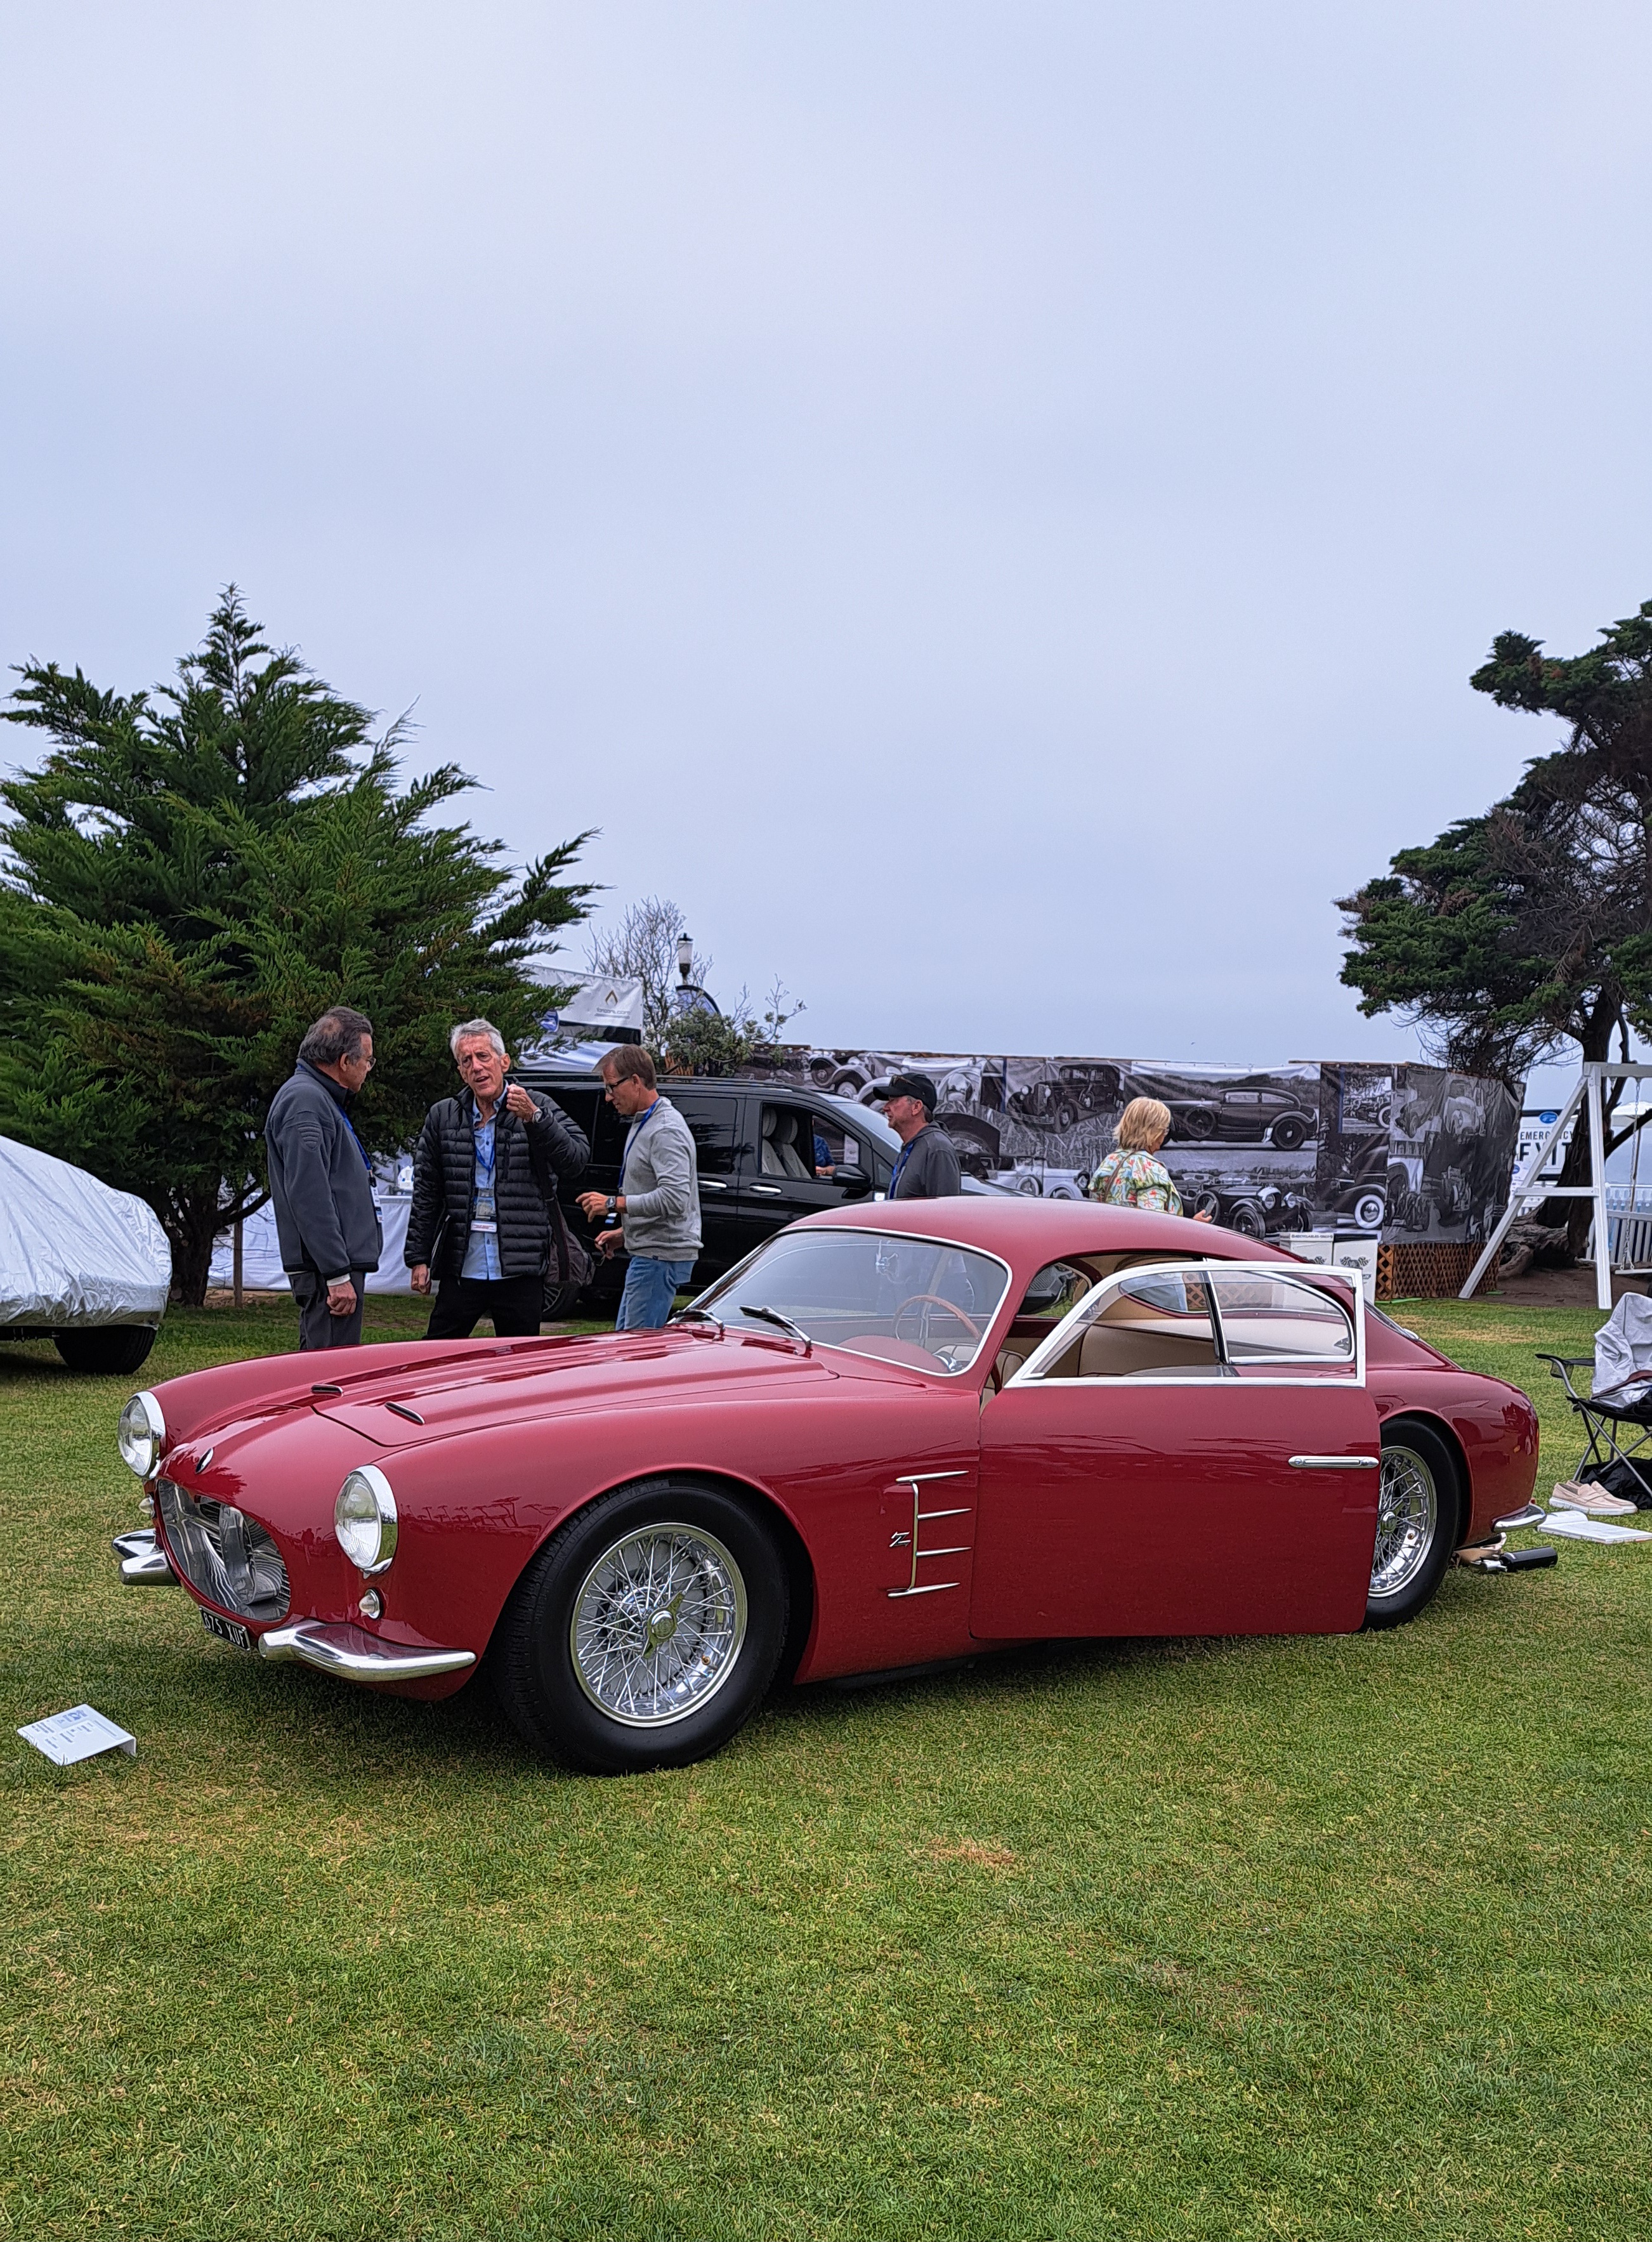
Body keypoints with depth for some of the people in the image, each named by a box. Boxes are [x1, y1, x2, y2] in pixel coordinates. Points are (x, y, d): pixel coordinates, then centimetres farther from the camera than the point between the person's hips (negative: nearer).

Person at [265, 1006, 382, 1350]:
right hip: (327, 1269, -11)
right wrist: (337, 1275, -23)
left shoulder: (319, 1098, 21)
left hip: (340, 1261, 11)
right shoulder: (304, 1100, -13)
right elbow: (308, 1195, -21)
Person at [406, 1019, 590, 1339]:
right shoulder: (442, 1117, 9)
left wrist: (534, 1118, -22)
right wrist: (418, 1258, 7)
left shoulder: (539, 1108, 2)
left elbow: (578, 1159, -11)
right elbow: (425, 1192, 11)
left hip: (521, 1270, -2)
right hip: (461, 1268, 2)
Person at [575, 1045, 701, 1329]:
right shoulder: (642, 1124, 18)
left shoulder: (666, 1130, -17)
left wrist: (613, 1204, -21)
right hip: (647, 1253, 11)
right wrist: (624, 1233, 19)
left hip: (662, 1255, -11)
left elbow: (673, 1199, -28)